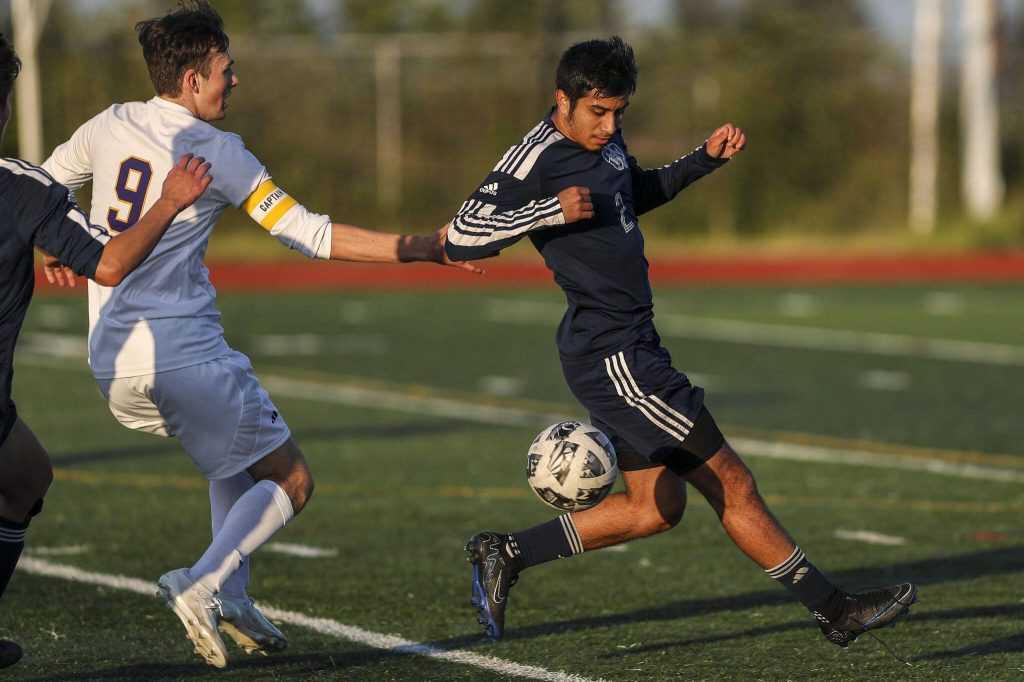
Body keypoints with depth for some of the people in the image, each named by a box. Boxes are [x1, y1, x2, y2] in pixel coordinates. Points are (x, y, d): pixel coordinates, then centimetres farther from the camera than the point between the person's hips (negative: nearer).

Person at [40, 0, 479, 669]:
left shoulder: (108, 127, 8)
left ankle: (231, 597, 17)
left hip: (111, 363, 7)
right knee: (290, 482, 7)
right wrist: (424, 248, -2)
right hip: (182, 354, -7)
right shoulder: (218, 152, -8)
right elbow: (312, 235, -8)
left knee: (237, 443, 30)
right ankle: (204, 585, -15)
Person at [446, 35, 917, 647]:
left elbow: (638, 194, 31)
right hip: (612, 356, -10)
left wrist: (706, 158, 17)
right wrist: (552, 211, -29)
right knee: (729, 481, -4)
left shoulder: (606, 139, 11)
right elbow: (462, 238, -20)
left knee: (655, 507, 13)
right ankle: (832, 606, 3)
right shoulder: (534, 161, -15)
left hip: (631, 348, 10)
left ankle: (506, 555, 15)